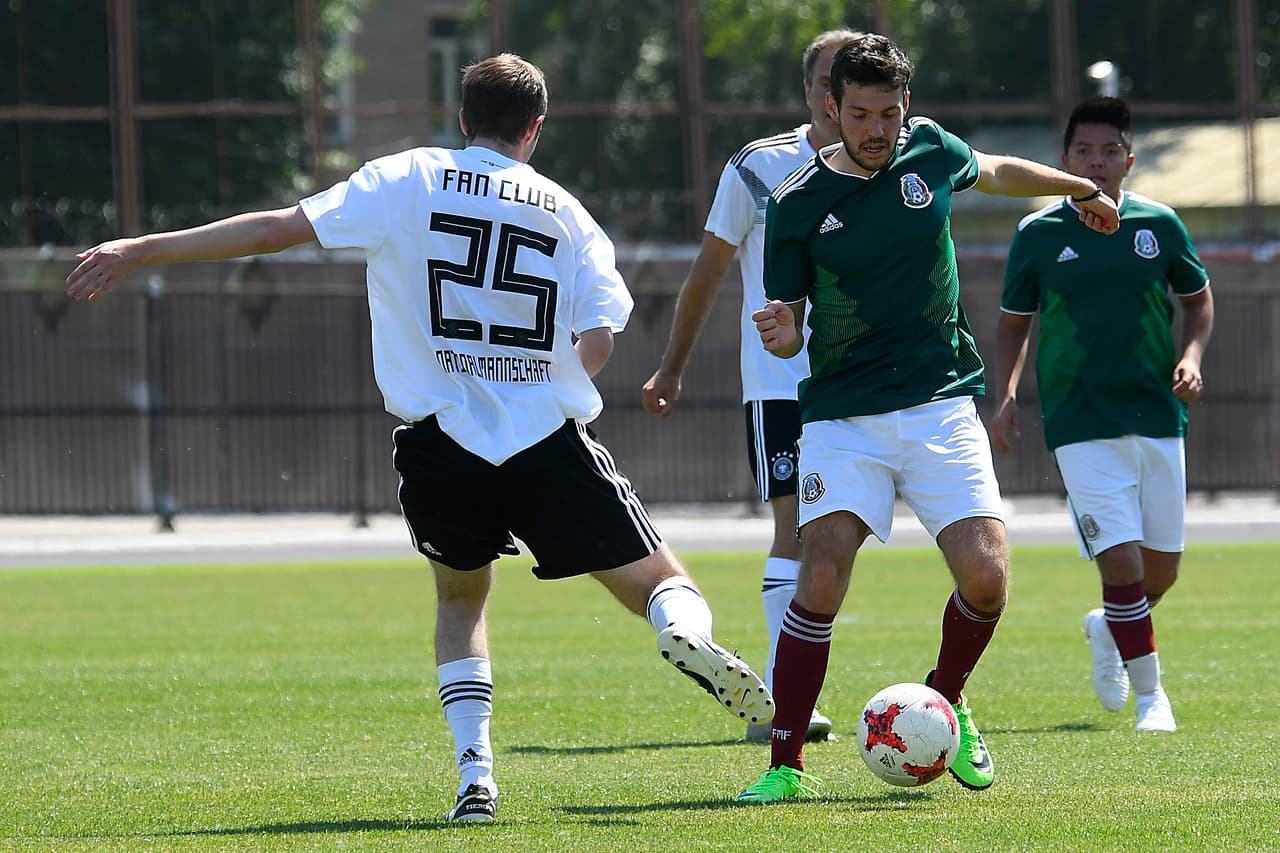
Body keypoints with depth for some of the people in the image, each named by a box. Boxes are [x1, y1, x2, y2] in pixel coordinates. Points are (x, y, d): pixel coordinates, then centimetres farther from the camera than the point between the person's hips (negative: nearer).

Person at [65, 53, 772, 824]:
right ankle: (687, 633, -31)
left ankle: (475, 777, 7)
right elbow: (600, 339, -2)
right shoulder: (568, 214, 9)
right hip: (551, 442, -1)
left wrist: (140, 252, 2)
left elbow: (278, 229, -1)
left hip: (440, 443, 1)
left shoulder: (408, 181, 4)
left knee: (462, 596, 26)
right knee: (661, 582, 7)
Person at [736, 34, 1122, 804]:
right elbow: (789, 322, 0)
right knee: (821, 578, -20)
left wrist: (1084, 189, 40)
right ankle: (787, 765, -12)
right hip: (843, 416, -2)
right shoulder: (797, 204, -6)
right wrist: (781, 334, -25)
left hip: (942, 405, 2)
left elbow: (997, 172, 25)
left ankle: (948, 699, 19)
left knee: (986, 574, -13)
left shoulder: (931, 151, 1)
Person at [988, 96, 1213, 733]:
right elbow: (1013, 322, 9)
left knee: (1162, 571, 8)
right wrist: (1005, 398, -4)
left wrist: (1191, 357, -2)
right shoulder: (1038, 234, 0)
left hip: (1157, 415, 3)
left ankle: (1107, 631, 40)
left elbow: (1199, 298, 16)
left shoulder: (1158, 225, 4)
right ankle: (1149, 694, 1)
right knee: (1122, 564, -13)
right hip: (1080, 423, -3)